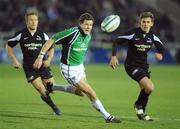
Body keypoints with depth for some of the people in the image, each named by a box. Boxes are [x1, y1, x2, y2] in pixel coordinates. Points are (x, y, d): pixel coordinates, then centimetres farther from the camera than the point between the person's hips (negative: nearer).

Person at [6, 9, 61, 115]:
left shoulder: (42, 34, -2)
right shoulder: (21, 34, -6)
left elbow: (51, 48, 9)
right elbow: (9, 46, 6)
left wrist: (49, 59, -9)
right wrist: (15, 60, -3)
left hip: (43, 65, 2)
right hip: (29, 68, -2)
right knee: (43, 92, -12)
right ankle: (53, 106, 13)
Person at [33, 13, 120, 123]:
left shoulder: (88, 36, -2)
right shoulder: (72, 33, -26)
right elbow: (51, 41, -20)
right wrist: (40, 57, -23)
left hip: (79, 66, 9)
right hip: (69, 69, -9)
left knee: (81, 92, 23)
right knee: (91, 93, -8)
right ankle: (107, 117, 4)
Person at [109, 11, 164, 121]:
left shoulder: (152, 35, 0)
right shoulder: (133, 33, -16)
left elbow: (160, 45, 18)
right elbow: (117, 41, -10)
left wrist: (160, 53, -3)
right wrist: (114, 56, -19)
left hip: (144, 66, 7)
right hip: (132, 66, -7)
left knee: (145, 91, 12)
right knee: (150, 87, -22)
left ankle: (141, 113, 35)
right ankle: (138, 105, 5)